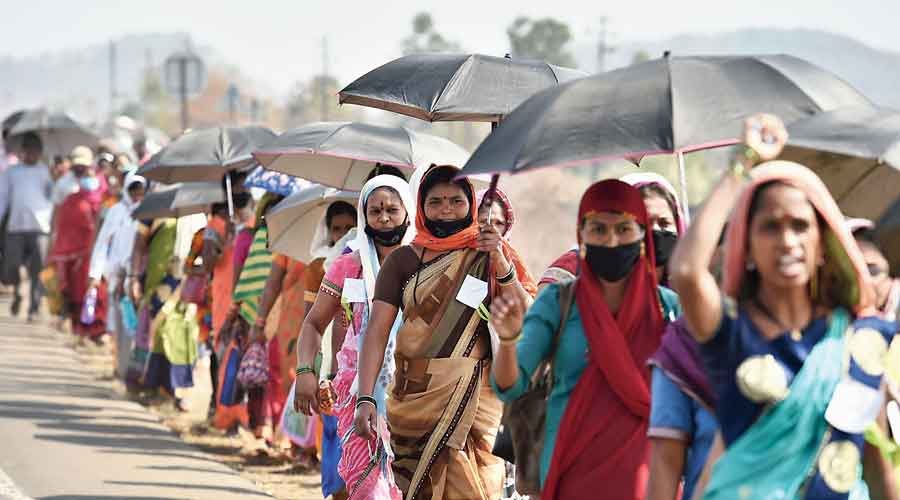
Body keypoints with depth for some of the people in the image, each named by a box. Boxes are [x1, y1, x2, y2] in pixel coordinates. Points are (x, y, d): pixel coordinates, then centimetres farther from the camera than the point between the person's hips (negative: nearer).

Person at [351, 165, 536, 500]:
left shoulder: (488, 256, 8)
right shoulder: (403, 260, 7)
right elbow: (377, 331, -2)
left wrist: (501, 264, -14)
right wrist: (366, 398, -14)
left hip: (475, 396, -1)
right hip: (416, 394, 1)